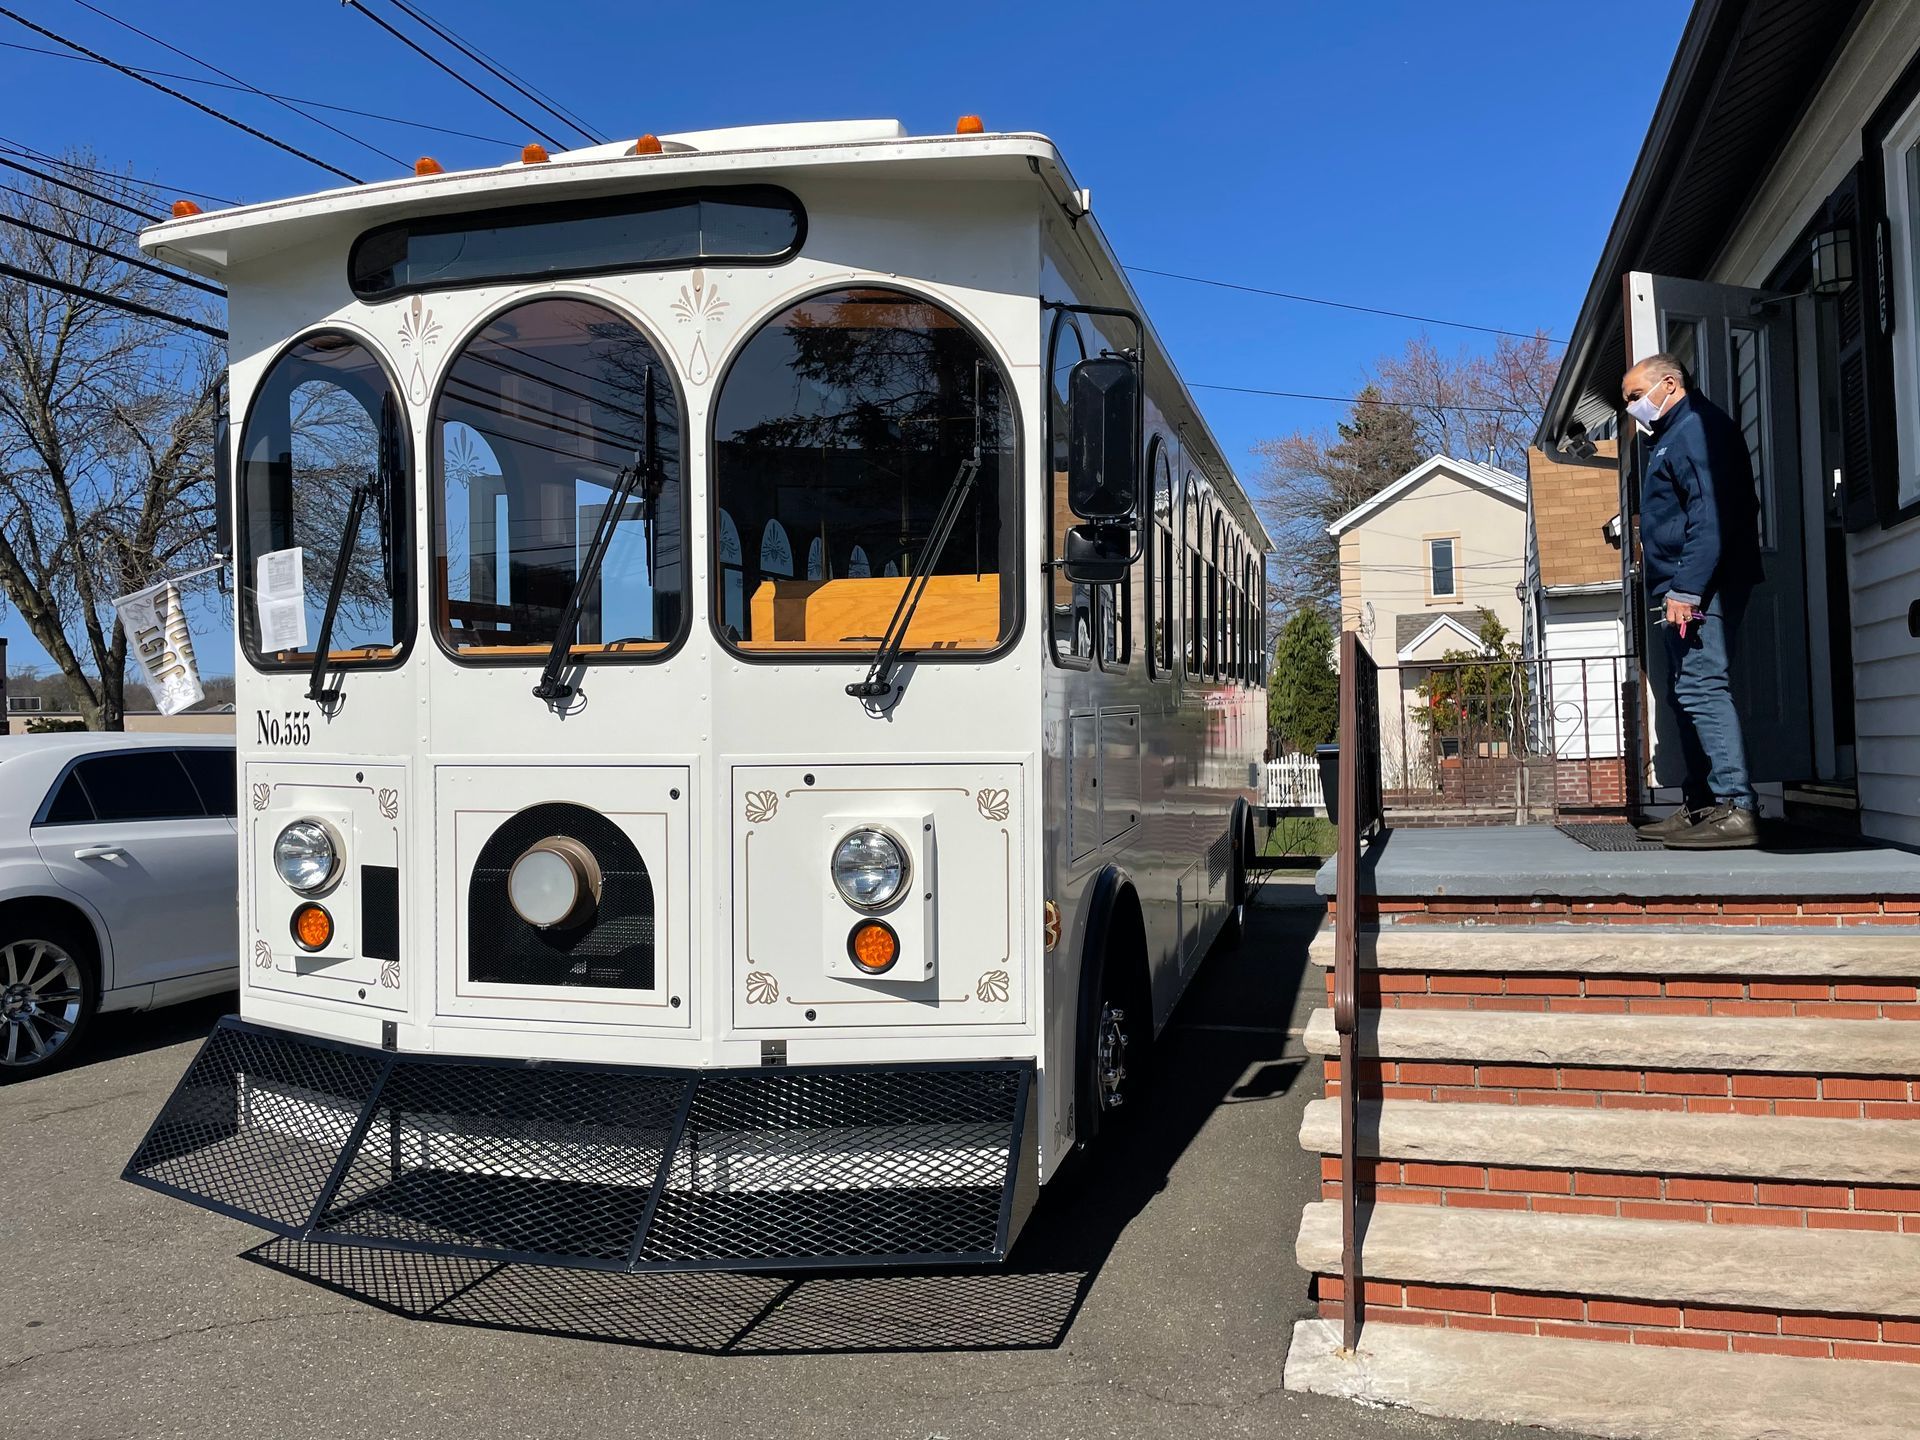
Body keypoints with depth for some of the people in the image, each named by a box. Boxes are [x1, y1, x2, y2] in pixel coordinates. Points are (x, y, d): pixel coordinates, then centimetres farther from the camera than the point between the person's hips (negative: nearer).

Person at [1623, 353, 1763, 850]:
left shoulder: (1697, 427, -9)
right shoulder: (1671, 435, 23)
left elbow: (1711, 514, -20)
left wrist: (1686, 588, -24)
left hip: (1699, 588, -11)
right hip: (1680, 591, 11)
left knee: (1701, 688, -16)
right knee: (1686, 694, 11)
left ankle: (1735, 808, -18)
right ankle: (1699, 807, 17)